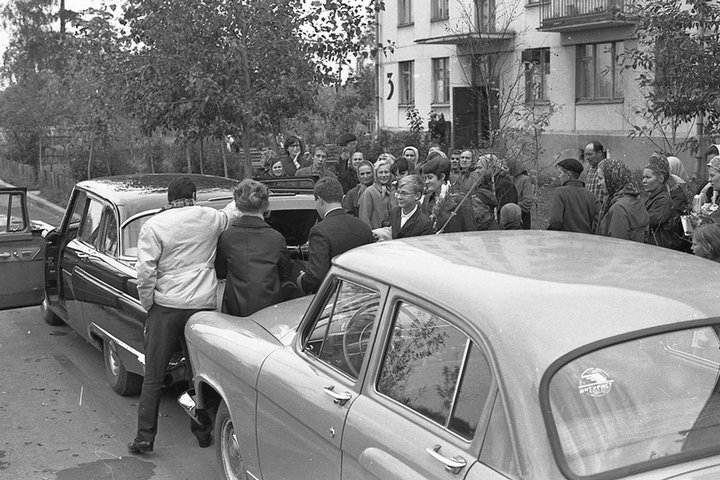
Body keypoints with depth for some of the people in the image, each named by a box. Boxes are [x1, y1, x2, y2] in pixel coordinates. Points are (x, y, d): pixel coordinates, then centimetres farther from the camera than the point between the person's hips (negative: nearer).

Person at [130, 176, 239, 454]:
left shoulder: (154, 226, -5)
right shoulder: (210, 218, 3)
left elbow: (146, 270, -11)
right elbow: (231, 213, 26)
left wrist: (147, 304, 1)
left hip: (166, 306, -2)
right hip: (203, 305, 2)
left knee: (152, 377, 6)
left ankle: (145, 437, 7)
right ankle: (203, 432, 22)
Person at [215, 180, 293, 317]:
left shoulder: (226, 237, -7)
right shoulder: (277, 238, -9)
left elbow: (219, 273, 7)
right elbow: (286, 275, 6)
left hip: (234, 310, 1)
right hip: (270, 307, 0)